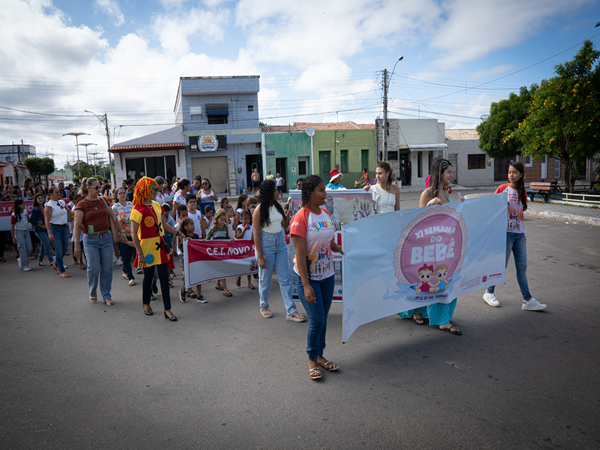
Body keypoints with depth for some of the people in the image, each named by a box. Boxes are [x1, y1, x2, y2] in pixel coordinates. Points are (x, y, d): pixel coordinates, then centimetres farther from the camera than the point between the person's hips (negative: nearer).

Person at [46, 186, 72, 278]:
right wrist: (50, 233, -22)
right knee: (59, 250, -4)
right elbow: (47, 221, -15)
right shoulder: (49, 205, -10)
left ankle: (56, 265, 35)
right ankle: (62, 271, 4)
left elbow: (67, 211, 27)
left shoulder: (62, 202, 10)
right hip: (55, 228, -7)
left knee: (65, 249, 12)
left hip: (64, 228, 7)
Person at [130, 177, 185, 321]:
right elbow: (134, 234, -17)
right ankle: (146, 304, 33)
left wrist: (177, 232, 20)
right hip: (147, 247, -6)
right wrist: (140, 253, -21)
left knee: (164, 277, 2)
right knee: (148, 277, 9)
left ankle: (167, 309, 7)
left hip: (160, 246, 6)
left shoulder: (157, 205, 9)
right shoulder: (138, 209, -14)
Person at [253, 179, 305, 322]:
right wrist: (260, 257, -14)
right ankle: (264, 307, 30)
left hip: (280, 243, 5)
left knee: (285, 278, 4)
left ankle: (291, 311, 7)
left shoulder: (278, 206, 5)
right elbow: (256, 235, -12)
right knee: (265, 278, 9)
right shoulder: (259, 210, -12)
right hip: (266, 245, -5)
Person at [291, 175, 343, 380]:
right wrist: (306, 285, -23)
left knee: (323, 318, 13)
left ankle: (320, 356, 30)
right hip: (308, 276, -6)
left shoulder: (326, 213, 5)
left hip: (327, 274, 6)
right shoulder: (301, 218, -18)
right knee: (316, 320, -3)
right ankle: (312, 360, 18)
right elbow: (300, 255, -20)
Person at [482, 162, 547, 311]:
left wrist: (523, 233, 17)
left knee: (522, 267, 8)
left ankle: (528, 301, 13)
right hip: (506, 232, -5)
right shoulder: (502, 188, -5)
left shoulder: (522, 191, 10)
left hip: (519, 234, 5)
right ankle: (489, 293, 19)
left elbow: (520, 214, 16)